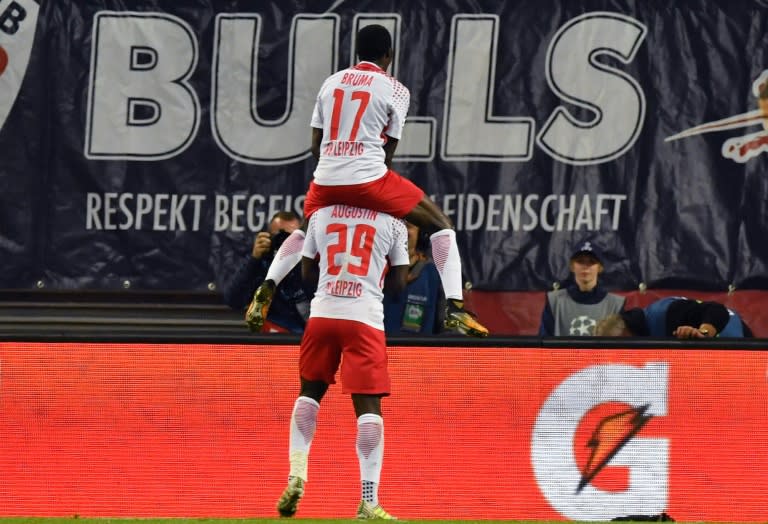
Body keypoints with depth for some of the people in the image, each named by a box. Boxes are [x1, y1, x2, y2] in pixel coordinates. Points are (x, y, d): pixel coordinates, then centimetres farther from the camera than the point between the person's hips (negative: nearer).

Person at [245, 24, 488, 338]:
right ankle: (454, 308, -8)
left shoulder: (332, 82, 15)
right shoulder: (395, 90, 3)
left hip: (326, 179, 5)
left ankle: (266, 289, 14)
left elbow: (315, 144, 16)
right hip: (368, 178, -5)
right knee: (440, 225, 6)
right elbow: (388, 151, 5)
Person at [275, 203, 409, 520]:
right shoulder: (392, 222, 4)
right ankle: (368, 502, -11)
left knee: (310, 391, 22)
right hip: (365, 318, -3)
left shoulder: (321, 215, 11)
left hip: (322, 314, 3)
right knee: (368, 404, -4)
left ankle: (296, 475, 7)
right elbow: (397, 283, 5)